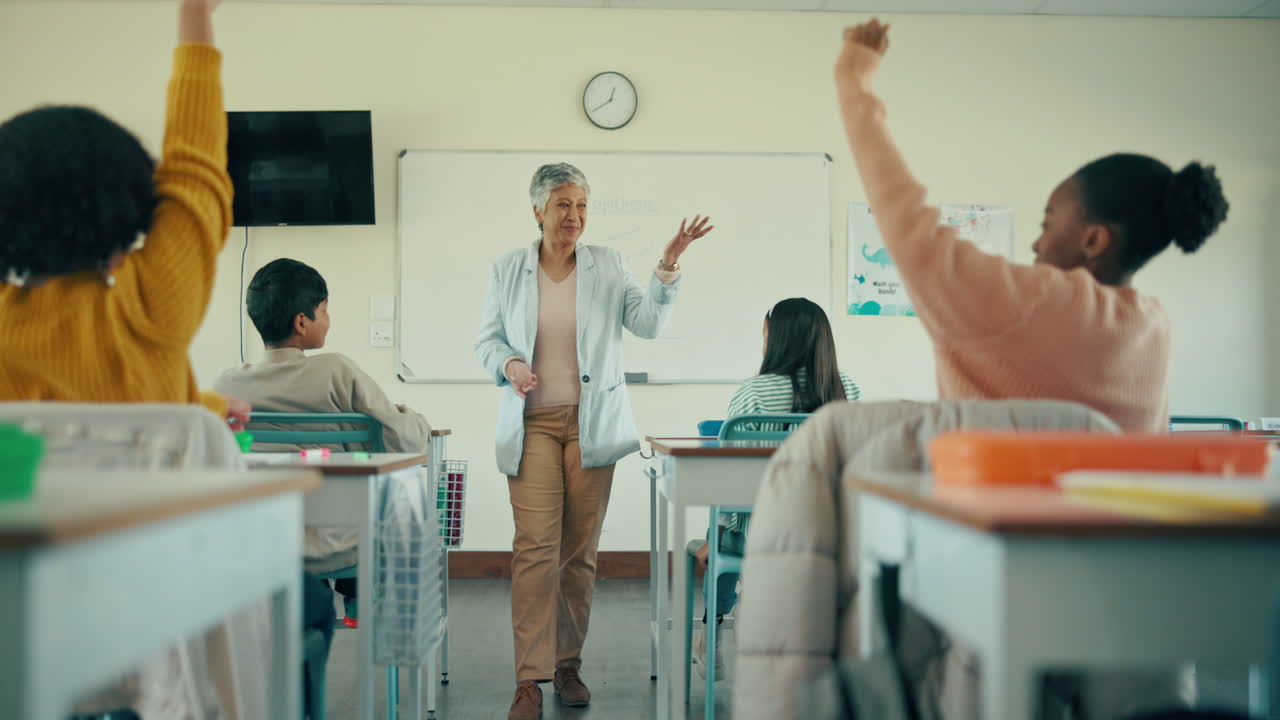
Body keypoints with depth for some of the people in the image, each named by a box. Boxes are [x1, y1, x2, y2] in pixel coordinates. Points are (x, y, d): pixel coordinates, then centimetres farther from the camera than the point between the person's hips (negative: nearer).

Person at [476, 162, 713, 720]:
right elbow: (486, 339, 10)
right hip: (531, 423, -1)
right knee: (535, 547, -11)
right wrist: (508, 364, -11)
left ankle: (568, 664, 20)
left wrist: (667, 268, -17)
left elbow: (647, 323, -4)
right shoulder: (507, 269, 6)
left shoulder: (607, 264, 5)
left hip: (590, 422, 1)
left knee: (580, 549, 6)